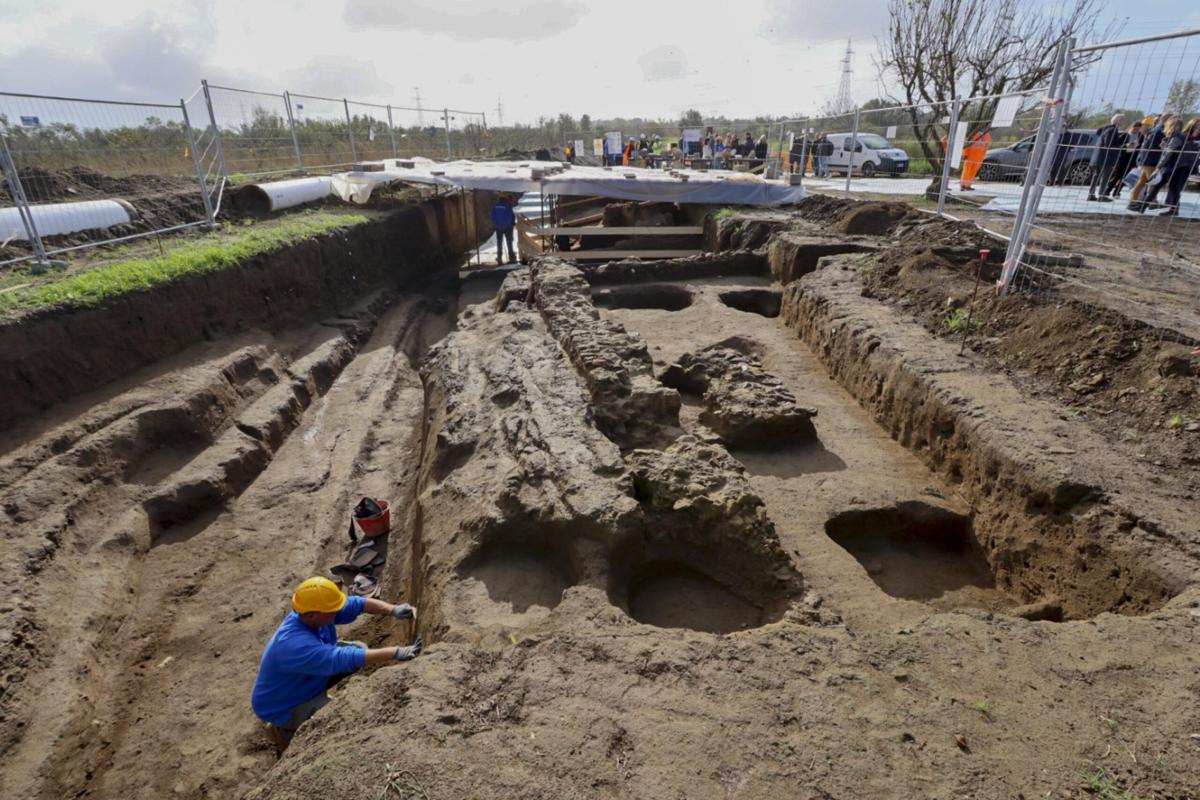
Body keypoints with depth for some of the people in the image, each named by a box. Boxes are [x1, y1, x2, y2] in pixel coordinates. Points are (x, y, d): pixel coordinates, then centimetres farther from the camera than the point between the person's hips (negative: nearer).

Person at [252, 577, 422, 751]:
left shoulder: (310, 612, -18)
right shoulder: (295, 645, -41)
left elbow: (356, 603, -15)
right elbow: (344, 659, -47)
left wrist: (393, 610, -30)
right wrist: (396, 653, -48)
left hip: (308, 682, 8)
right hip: (282, 707, -8)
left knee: (359, 649, -2)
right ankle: (285, 730, 0)